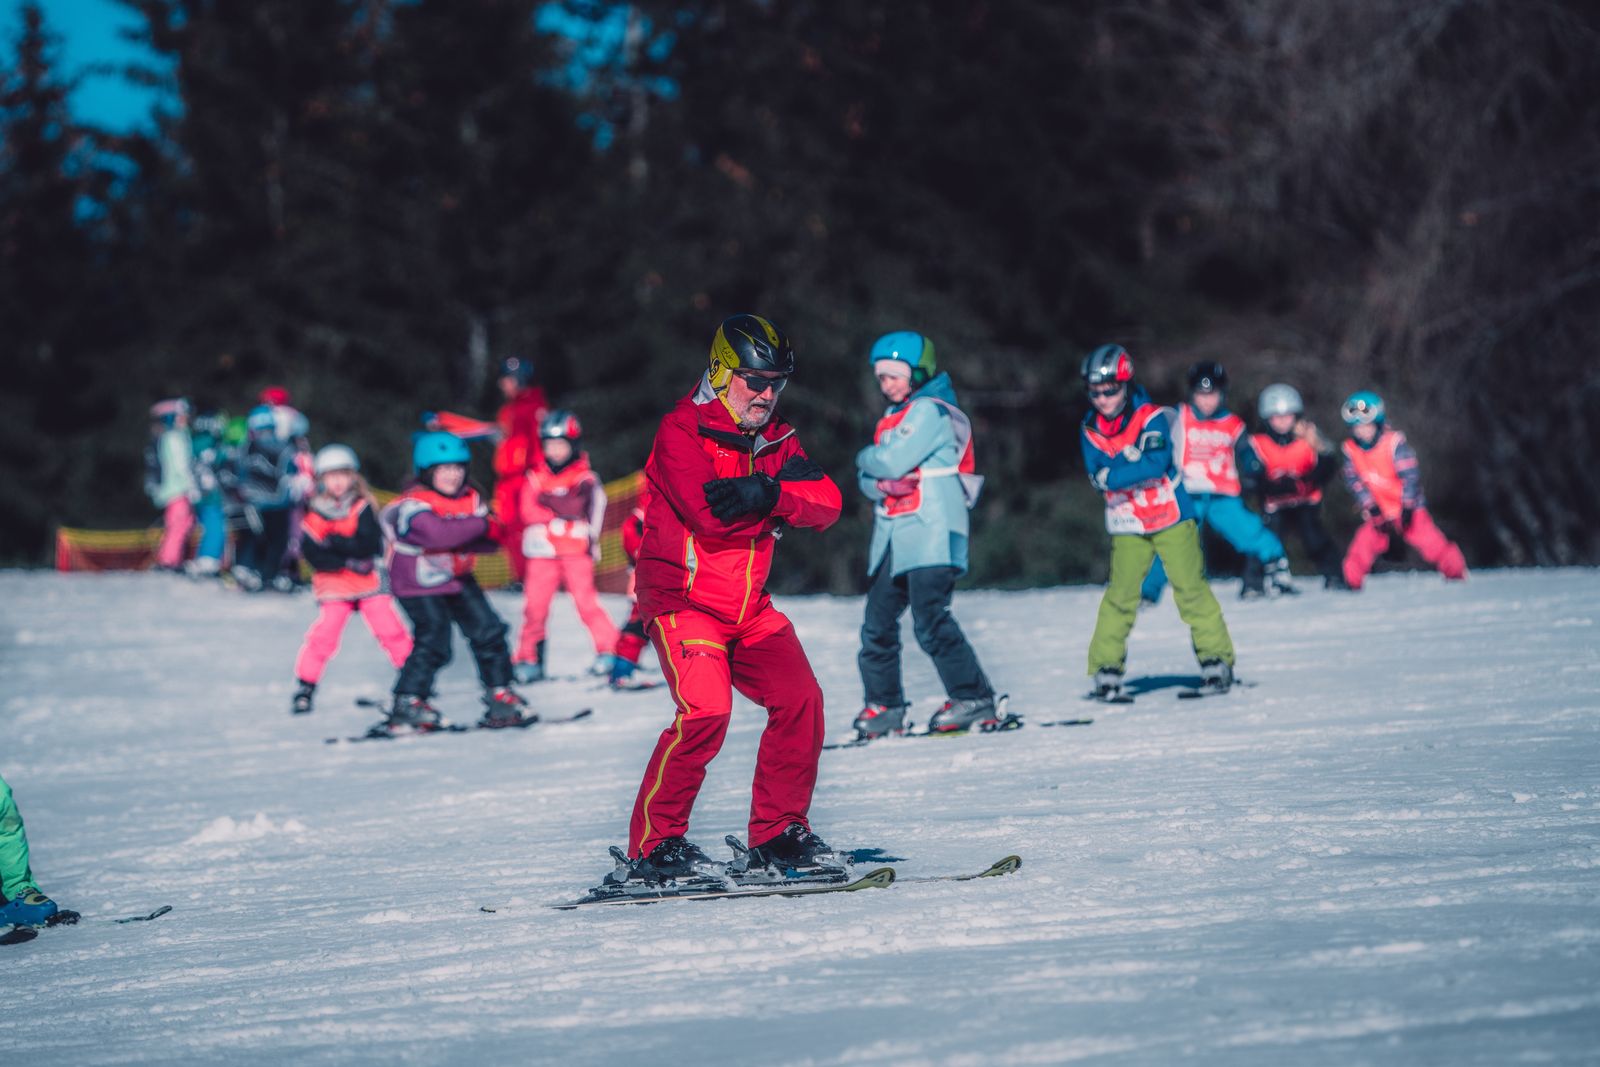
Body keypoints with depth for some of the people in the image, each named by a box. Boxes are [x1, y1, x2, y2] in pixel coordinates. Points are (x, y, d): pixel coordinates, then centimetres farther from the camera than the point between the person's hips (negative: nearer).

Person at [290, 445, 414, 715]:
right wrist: (349, 561, -20)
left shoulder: (363, 508, -4)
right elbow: (312, 554, -13)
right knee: (323, 635, -10)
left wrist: (337, 543, -22)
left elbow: (371, 544, -16)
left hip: (370, 582, 1)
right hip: (333, 587, -1)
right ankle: (304, 688, 0)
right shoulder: (315, 514, -3)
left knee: (391, 631, -3)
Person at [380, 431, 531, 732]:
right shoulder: (412, 504, -20)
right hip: (419, 583, -7)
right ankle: (407, 705, -7)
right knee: (433, 641, -16)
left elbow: (490, 540, -8)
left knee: (488, 632, 3)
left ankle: (500, 696, 15)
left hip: (458, 579, 7)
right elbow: (438, 533, -37)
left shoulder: (471, 499, 0)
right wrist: (481, 525, -28)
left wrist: (459, 537, -29)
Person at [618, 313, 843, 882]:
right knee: (706, 711, -22)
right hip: (684, 597, -7)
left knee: (799, 698, -5)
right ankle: (652, 844, -11)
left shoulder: (775, 439, 10)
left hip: (749, 607, 7)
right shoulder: (681, 430, -11)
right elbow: (710, 514, -25)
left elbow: (827, 504, -6)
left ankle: (777, 833, 10)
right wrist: (785, 498, -15)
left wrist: (769, 493, -25)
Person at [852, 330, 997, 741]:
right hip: (893, 538, 9)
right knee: (878, 623, 8)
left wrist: (865, 459, 3)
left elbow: (891, 461, -18)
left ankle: (973, 700, -11)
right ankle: (883, 707, 15)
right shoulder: (894, 417, 20)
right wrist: (881, 483, -9)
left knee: (931, 621, -15)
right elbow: (868, 479, 14)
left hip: (931, 534, -9)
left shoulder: (930, 412, -9)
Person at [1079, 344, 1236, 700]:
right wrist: (1131, 458, -22)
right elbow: (1096, 475, -10)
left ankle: (1216, 659, 4)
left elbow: (1156, 464, -25)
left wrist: (1111, 476, -21)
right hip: (1127, 526, 3)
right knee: (1120, 594, -6)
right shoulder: (1090, 431, 1)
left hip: (1171, 517, -3)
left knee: (1191, 588, -4)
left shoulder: (1152, 418, -12)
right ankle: (1106, 667, 1)